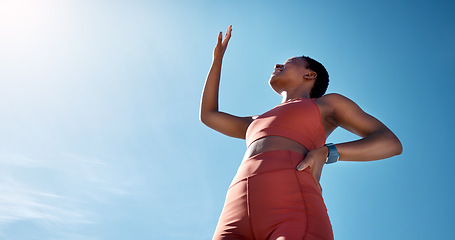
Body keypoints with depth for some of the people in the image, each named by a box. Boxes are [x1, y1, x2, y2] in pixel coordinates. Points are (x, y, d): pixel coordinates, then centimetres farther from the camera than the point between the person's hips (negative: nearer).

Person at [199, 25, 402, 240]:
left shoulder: (329, 102, 27)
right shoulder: (260, 122, 42)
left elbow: (391, 143, 17)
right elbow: (208, 115, 47)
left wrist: (326, 154, -1)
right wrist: (218, 58, 52)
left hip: (294, 209, -4)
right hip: (238, 222, 5)